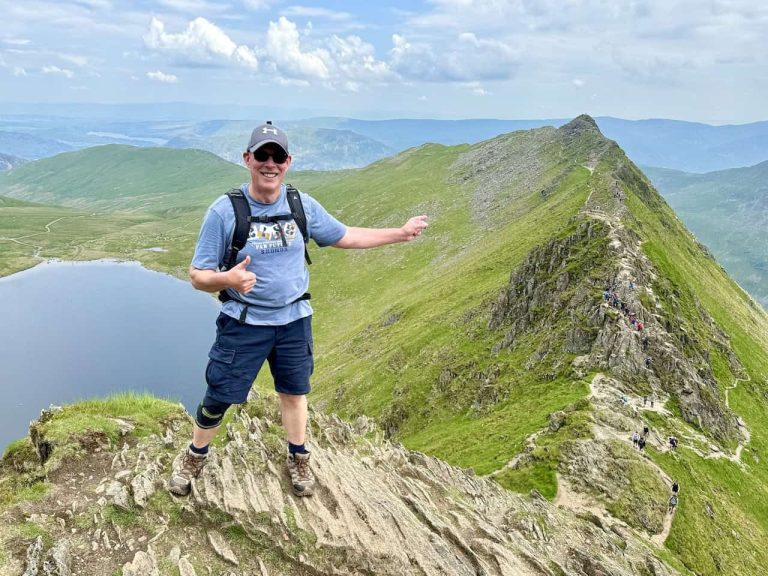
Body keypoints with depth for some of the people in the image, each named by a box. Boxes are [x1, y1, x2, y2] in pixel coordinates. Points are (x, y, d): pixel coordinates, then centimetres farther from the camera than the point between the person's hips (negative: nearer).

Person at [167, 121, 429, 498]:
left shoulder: (303, 205, -5)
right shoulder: (224, 211, -16)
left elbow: (344, 237, 10)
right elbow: (198, 276, -14)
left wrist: (400, 233, 10)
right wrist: (228, 279, -36)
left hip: (294, 321, 3)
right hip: (243, 323, -3)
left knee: (293, 392, 19)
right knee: (218, 398, 7)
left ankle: (298, 459, 42)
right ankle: (195, 458, 36)